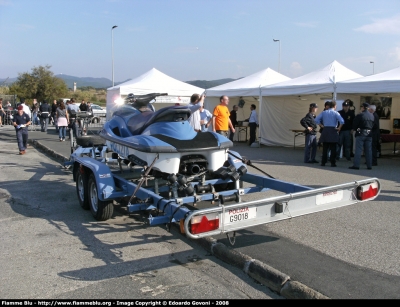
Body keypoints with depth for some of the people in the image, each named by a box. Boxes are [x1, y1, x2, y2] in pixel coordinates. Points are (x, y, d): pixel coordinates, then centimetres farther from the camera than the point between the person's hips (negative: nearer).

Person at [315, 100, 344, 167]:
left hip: (325, 131, 3)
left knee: (325, 148, 8)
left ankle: (323, 162, 10)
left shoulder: (324, 112, 9)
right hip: (333, 131, -3)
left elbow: (316, 120, 4)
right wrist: (339, 128, -4)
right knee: (333, 148, 2)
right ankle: (333, 163, 3)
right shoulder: (336, 113, -2)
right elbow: (342, 121, -16)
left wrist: (321, 126, 8)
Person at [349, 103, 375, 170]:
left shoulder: (359, 115, -11)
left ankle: (356, 165, -6)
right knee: (368, 150, 10)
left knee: (358, 150, -3)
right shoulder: (372, 116, 7)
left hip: (361, 134, -5)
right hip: (369, 134, 5)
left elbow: (355, 124, -6)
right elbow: (373, 125, 10)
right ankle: (369, 165, 13)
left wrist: (354, 129, 13)